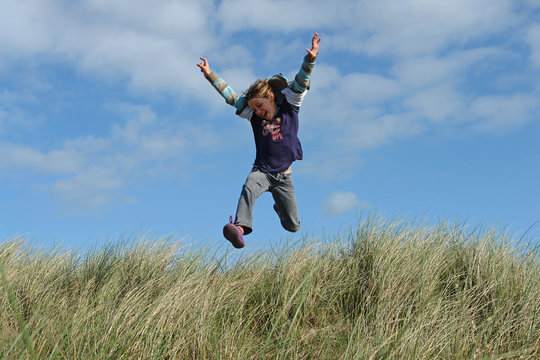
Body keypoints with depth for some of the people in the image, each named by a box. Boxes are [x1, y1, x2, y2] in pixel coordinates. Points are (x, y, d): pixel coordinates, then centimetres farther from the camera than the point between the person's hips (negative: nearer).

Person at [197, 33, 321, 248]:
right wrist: (210, 75, -12)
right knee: (248, 189, -36)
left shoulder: (289, 106, -2)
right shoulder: (253, 115, 1)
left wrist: (310, 59, -29)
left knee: (292, 227, 9)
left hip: (284, 175, 0)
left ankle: (279, 206, 42)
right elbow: (230, 96, -4)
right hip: (261, 171, 0)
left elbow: (300, 82, -15)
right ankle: (240, 228, -55)